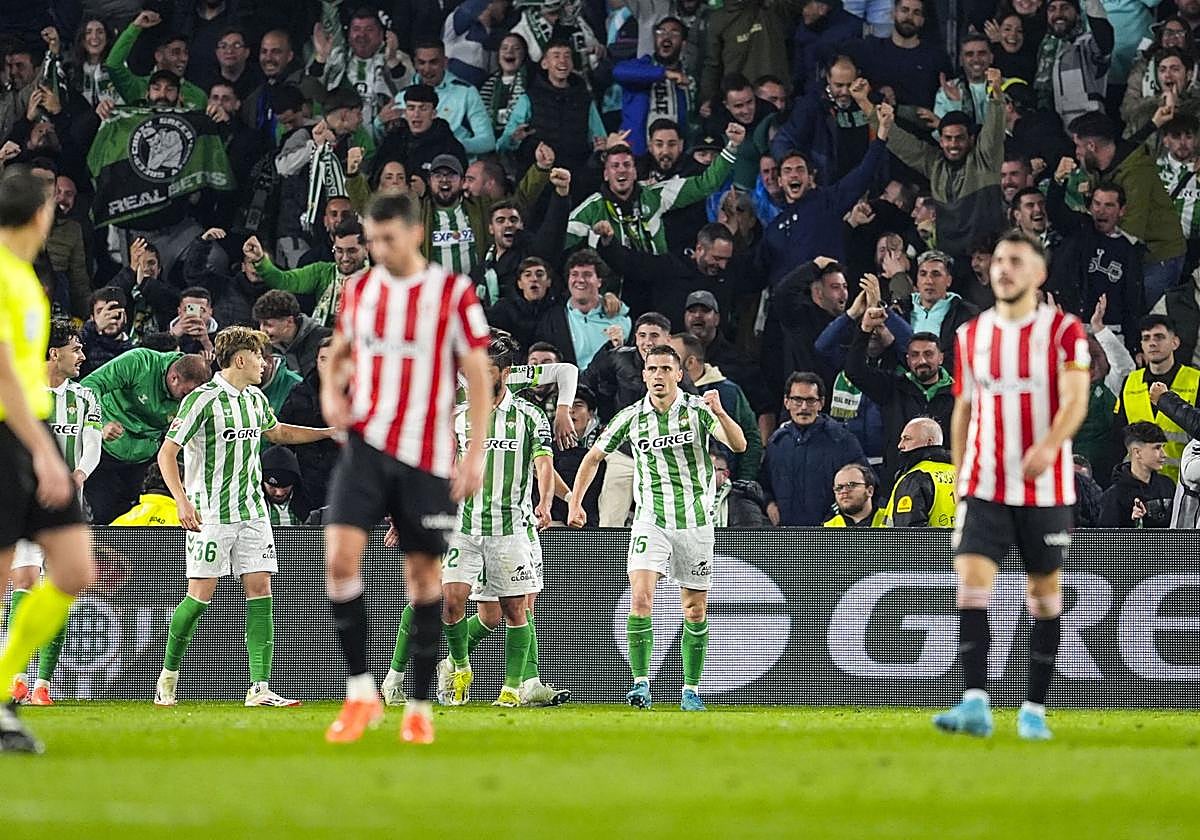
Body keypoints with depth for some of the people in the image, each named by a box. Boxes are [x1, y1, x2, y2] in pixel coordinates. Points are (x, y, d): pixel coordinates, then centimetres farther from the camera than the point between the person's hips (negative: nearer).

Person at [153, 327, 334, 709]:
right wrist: (182, 502, -24)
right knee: (201, 595, -6)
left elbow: (278, 432, 34)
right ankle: (169, 673, 14)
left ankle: (259, 688, -7)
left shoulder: (255, 399, 12)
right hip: (210, 515, -7)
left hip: (252, 512, 7)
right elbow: (167, 453, -12)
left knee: (260, 591, -4)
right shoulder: (202, 400, -11)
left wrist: (331, 431, 32)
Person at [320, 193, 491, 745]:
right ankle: (360, 693, -7)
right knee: (340, 557, -15)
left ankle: (419, 707, 16)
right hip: (365, 445, 2)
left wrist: (475, 454, -9)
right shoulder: (358, 290, 7)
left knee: (423, 573, 5)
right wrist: (330, 392, 2)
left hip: (426, 454, -2)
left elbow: (477, 376, -2)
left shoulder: (453, 294, -4)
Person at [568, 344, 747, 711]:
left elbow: (738, 445, -19)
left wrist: (720, 413, -37)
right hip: (650, 522, 0)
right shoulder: (631, 417, -1)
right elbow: (594, 457, 12)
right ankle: (640, 683, -14)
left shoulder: (698, 410, -6)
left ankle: (691, 690, 18)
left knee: (695, 611, 6)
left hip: (695, 522, 0)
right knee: (640, 599, -18)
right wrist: (575, 502, 3)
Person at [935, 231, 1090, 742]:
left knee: (1044, 594, 4)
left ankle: (1034, 710, 13)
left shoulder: (1063, 331, -3)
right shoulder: (972, 335, 10)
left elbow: (1075, 400, -14)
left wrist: (1049, 446, -32)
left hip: (1046, 487, -2)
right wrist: (960, 480, 15)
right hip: (984, 485, 2)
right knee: (971, 585, -14)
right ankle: (975, 705, -21)